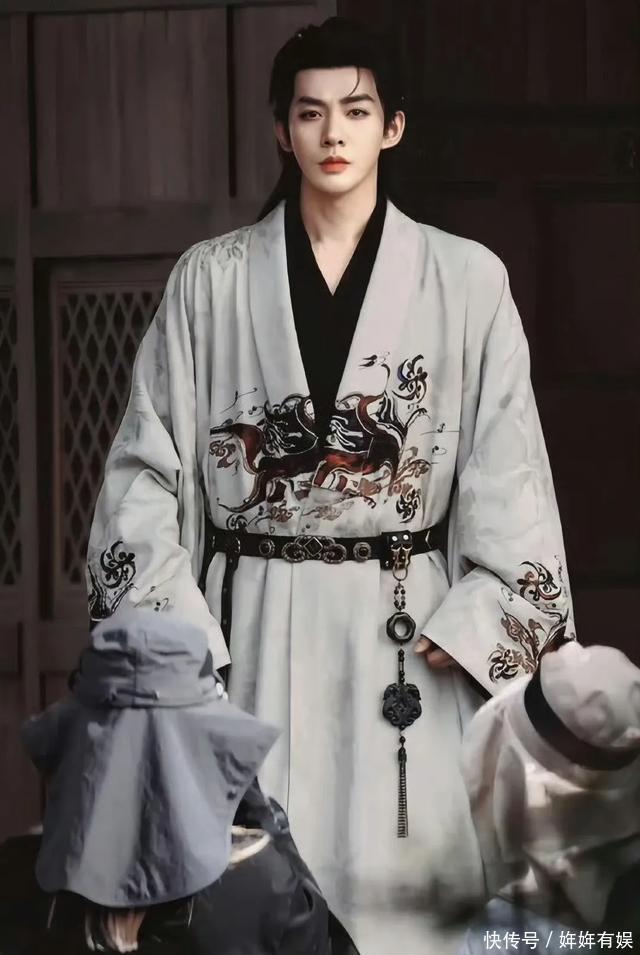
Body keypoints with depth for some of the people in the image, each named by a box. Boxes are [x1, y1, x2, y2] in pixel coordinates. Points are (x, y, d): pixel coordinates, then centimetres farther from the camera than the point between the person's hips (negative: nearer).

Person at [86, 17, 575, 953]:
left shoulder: (468, 280, 2)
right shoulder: (211, 280, 4)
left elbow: (508, 467, 2)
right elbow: (147, 462, 4)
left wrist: (475, 621, -6)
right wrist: (171, 627, -5)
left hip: (405, 629, 0)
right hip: (255, 627, 1)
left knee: (400, 874, 1)